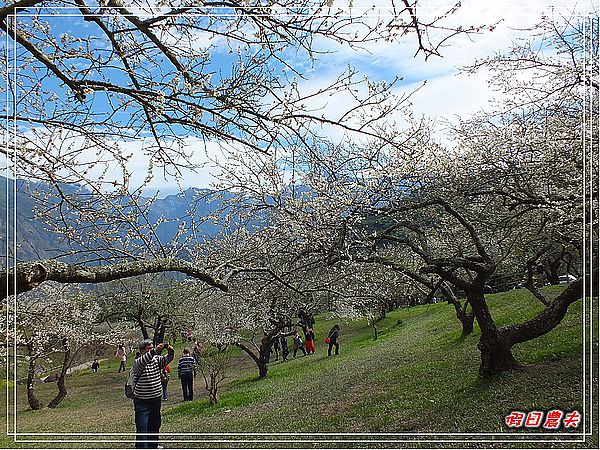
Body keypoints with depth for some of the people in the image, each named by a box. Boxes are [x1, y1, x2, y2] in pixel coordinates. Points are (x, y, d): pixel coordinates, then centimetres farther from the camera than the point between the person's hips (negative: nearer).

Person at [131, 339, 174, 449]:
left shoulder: (156, 360, 4)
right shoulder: (137, 363, -15)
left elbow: (168, 359, -4)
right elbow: (141, 362, -36)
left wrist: (170, 351, -27)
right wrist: (155, 351, -47)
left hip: (156, 400, 7)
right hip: (142, 402, -7)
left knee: (155, 426, 21)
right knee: (142, 429, -8)